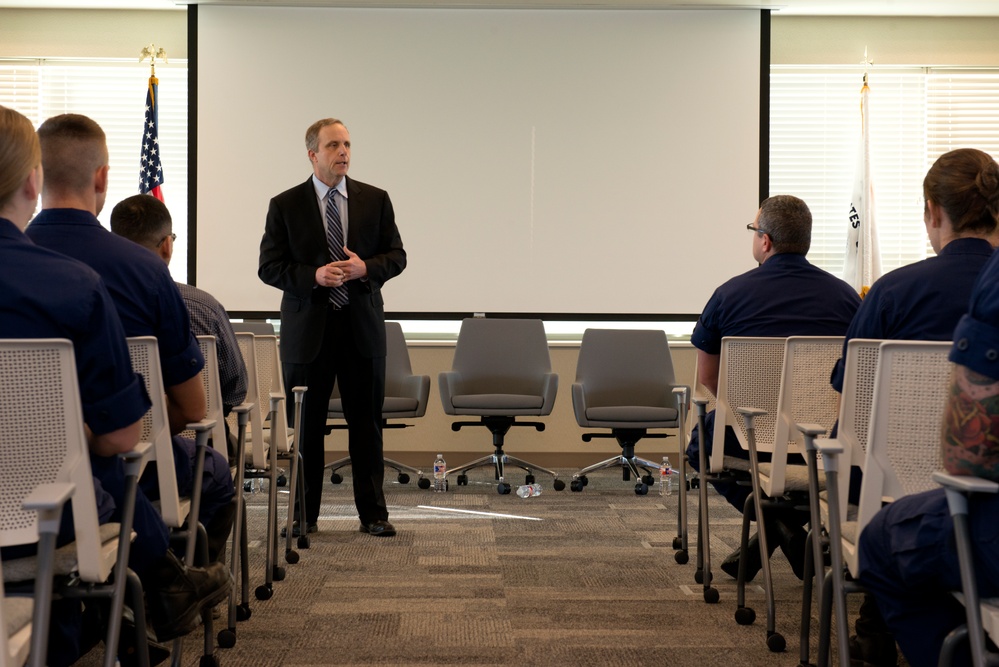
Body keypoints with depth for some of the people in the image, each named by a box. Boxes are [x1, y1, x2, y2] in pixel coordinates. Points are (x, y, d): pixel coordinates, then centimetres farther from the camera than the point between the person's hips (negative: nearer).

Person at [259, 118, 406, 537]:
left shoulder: (375, 200, 7)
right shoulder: (285, 206, 2)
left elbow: (396, 256, 7)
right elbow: (269, 267, -1)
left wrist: (365, 268, -13)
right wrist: (313, 276, -16)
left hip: (362, 327, 1)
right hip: (307, 329, -1)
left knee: (367, 423, 5)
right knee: (305, 425, 4)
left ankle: (372, 513, 13)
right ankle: (304, 515, 14)